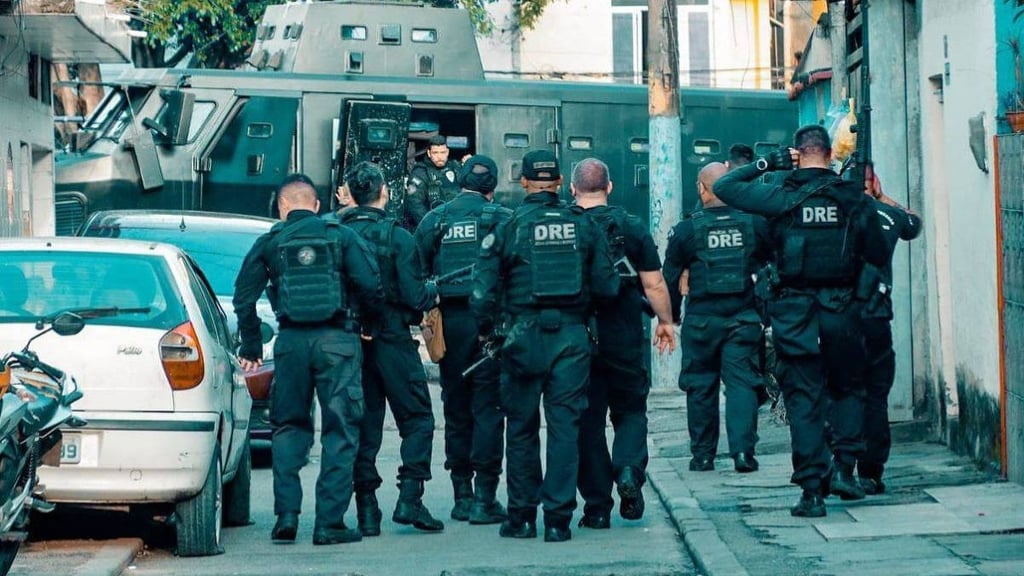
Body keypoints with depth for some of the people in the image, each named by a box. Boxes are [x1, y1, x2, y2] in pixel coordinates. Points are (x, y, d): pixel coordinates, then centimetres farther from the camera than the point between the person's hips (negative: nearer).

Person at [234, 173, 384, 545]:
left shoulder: (269, 243, 7)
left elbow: (244, 297, 6)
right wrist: (365, 320, 12)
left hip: (291, 341, 2)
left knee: (289, 427, 16)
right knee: (340, 430, 3)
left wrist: (251, 347, 15)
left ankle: (287, 514, 8)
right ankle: (329, 523, -1)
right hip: (336, 340, -1)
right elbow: (370, 286, -6)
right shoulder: (341, 237, 3)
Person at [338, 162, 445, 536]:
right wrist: (433, 290, 8)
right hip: (393, 341, -4)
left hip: (352, 341, 4)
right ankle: (410, 498, -4)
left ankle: (367, 509, 7)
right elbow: (414, 297, -12)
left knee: (363, 424, 9)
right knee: (417, 419, 7)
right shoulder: (397, 237, -10)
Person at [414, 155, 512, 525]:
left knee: (456, 408, 12)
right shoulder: (501, 219, -2)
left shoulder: (434, 220, 5)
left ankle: (462, 495, 14)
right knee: (487, 408, 0)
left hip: (450, 323, 2)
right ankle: (484, 498, -5)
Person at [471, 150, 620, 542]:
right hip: (572, 336, 1)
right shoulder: (583, 225, 1)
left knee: (522, 428, 10)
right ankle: (558, 520, 2)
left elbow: (483, 293, -5)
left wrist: (487, 330, 11)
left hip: (525, 336, -1)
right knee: (565, 427, 4)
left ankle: (521, 517, 14)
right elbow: (607, 287, 0)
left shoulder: (508, 228, -4)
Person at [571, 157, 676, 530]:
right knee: (630, 410, 16)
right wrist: (665, 321, 14)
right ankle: (629, 469, -11)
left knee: (588, 420, 6)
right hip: (625, 338, 0)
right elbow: (654, 284, 0)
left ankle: (597, 506, 6)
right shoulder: (632, 227, -2)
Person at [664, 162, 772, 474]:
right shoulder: (754, 224, -1)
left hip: (701, 320, -1)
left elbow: (669, 277, 2)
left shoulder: (687, 229, -4)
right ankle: (743, 451, -9)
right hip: (743, 318, 1)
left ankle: (702, 455, 13)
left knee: (701, 386, 8)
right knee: (742, 383, 2)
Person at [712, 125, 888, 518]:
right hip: (842, 309, 1)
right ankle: (844, 468, 7)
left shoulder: (781, 198, -6)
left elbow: (723, 187, 0)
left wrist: (765, 164, 6)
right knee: (848, 389, 21)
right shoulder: (855, 200, -2)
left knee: (803, 398, 3)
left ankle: (812, 489, 0)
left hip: (795, 312, -1)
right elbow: (879, 256, 5)